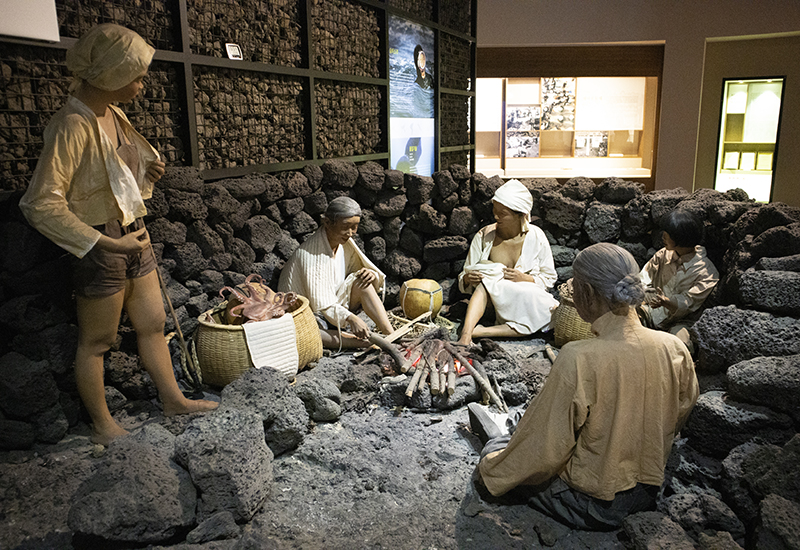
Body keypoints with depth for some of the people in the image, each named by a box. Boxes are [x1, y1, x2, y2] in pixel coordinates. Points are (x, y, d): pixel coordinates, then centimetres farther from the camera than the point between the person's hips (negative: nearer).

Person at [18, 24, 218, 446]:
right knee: (96, 340, 8)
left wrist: (146, 175, 1)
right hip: (100, 246, -8)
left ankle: (173, 399, 32)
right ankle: (102, 425, 24)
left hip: (132, 236, 9)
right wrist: (108, 243, -22)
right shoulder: (73, 125, -20)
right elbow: (41, 203, -24)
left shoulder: (113, 114, 6)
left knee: (153, 322, 16)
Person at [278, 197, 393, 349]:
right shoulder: (309, 253, -22)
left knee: (362, 280, -17)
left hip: (337, 308, 6)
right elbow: (320, 301, -28)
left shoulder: (346, 244, 0)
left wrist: (372, 274, -18)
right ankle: (366, 343, -44)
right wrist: (350, 318, -41)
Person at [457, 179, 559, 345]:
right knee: (485, 283, -34)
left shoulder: (536, 237, -3)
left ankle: (480, 332, -37)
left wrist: (525, 278, -17)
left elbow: (549, 277, 4)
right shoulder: (483, 236, -2)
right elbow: (463, 278, 1)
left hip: (528, 301, 1)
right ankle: (465, 337, -49)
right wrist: (468, 279, -24)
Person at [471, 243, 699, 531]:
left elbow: (545, 450, -23)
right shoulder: (674, 349, -13)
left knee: (495, 450, 13)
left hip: (592, 506, -6)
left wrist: (490, 469, -5)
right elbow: (681, 413, 7)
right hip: (647, 493, 6)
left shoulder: (579, 359, -31)